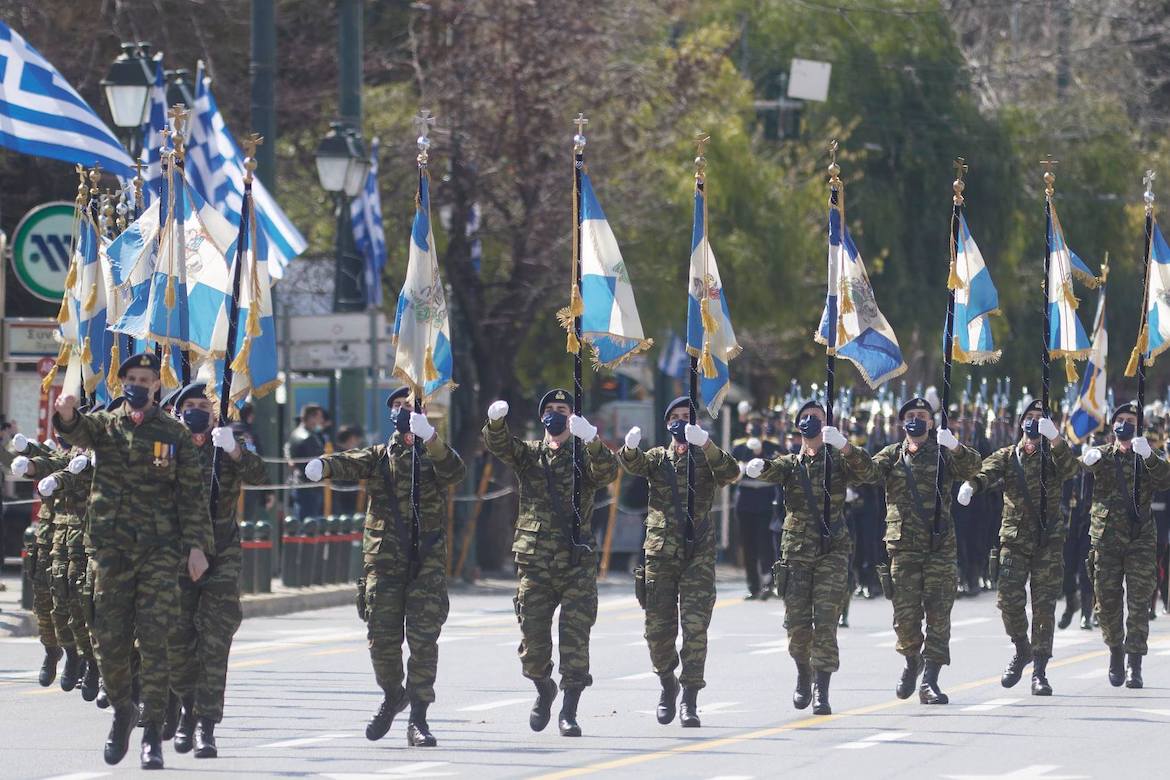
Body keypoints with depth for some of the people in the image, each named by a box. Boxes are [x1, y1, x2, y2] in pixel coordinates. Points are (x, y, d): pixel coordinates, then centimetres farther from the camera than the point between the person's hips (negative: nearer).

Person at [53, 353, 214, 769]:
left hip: (160, 550, -2)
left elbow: (193, 493, 5)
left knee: (154, 641, -8)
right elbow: (78, 430, -15)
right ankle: (122, 711, 28)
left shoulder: (175, 433, 7)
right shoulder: (105, 426, 8)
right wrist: (66, 413, -39)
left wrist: (197, 545, -4)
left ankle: (153, 734, -7)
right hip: (111, 548, 2)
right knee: (109, 641, 4)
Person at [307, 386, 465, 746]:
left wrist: (429, 438, -33)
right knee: (382, 636, 2)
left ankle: (418, 719, -6)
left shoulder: (433, 456, 9)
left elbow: (454, 472, -15)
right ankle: (392, 696, 29)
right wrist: (323, 466, -30)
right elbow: (351, 463, -6)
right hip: (384, 559, 2)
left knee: (424, 637, -9)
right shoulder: (379, 456, 15)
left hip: (427, 560, -2)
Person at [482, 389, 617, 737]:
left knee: (575, 638, -7)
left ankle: (569, 711, 1)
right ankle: (543, 690, 32)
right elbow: (499, 446, -7)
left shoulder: (583, 457, 5)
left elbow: (607, 473, -16)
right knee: (533, 638, 3)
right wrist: (496, 420, -30)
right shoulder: (529, 454, 11)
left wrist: (591, 441, -36)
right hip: (535, 562, 1)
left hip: (577, 563, -1)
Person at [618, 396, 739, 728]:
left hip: (698, 553, -2)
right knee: (658, 626, 5)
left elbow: (730, 473, -15)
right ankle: (667, 684, 28)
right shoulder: (658, 458, 13)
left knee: (695, 626, -10)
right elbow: (635, 465, -9)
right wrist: (630, 448, -33)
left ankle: (690, 699, -8)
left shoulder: (707, 460, 7)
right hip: (661, 551, 2)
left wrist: (706, 445, -32)